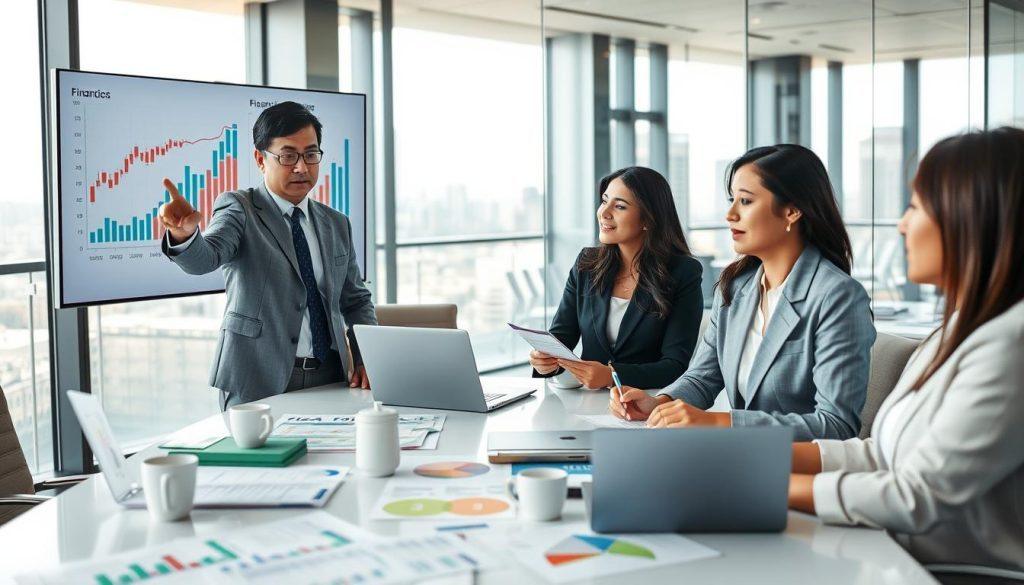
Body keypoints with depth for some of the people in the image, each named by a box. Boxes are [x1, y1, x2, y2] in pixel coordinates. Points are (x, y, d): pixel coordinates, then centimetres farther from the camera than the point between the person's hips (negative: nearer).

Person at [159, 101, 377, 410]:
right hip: (257, 383, -4)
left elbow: (356, 301, 19)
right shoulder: (240, 210, -1)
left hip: (328, 380, 4)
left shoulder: (337, 225, 13)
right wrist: (184, 234, -43)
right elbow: (204, 258, -20)